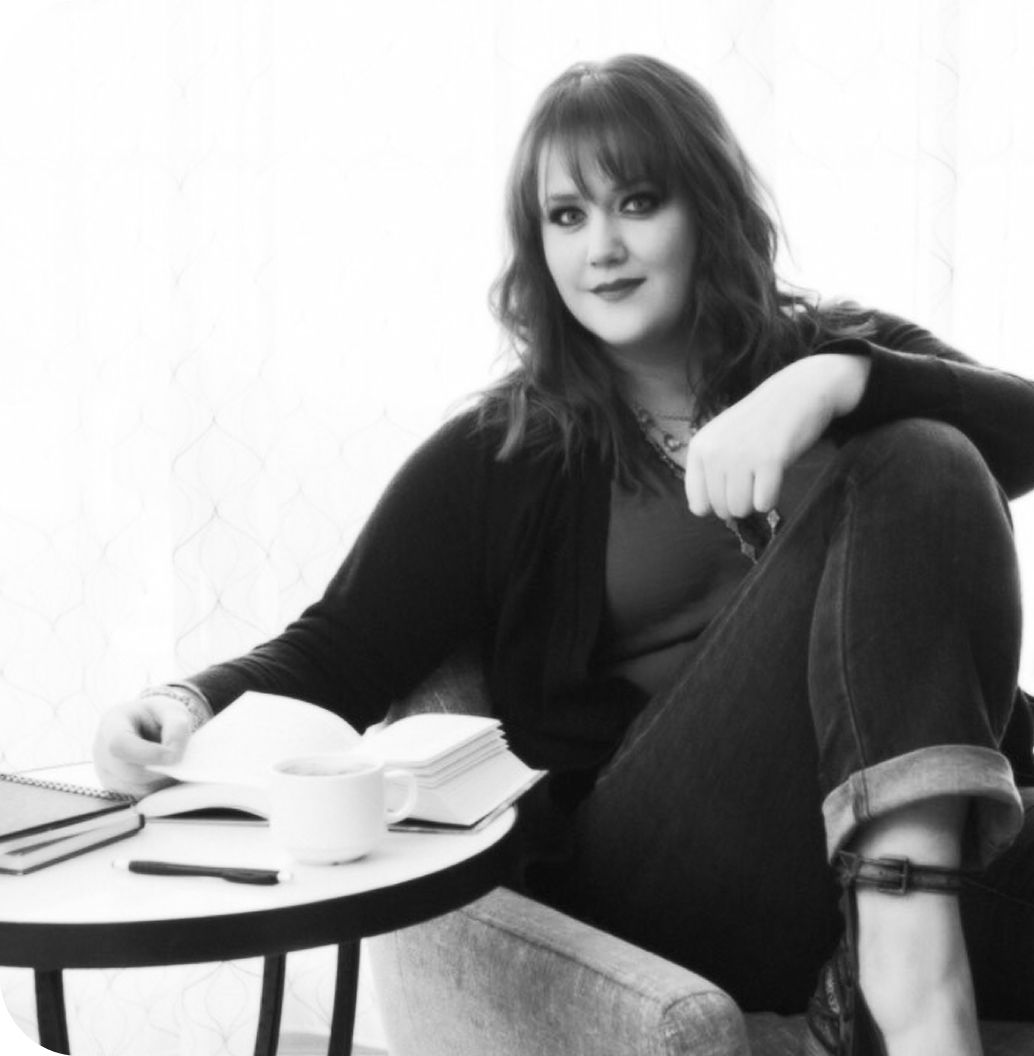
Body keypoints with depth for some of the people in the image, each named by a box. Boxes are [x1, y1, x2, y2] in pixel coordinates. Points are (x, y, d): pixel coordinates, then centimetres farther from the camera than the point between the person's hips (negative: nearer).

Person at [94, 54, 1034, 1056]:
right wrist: (192, 703, -17)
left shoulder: (830, 354, 16)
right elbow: (334, 653, 4)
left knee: (920, 468, -22)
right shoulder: (502, 454, 12)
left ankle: (909, 960, -30)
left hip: (917, 836, 3)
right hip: (658, 853, -2)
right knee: (889, 483, -21)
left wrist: (835, 381, -21)